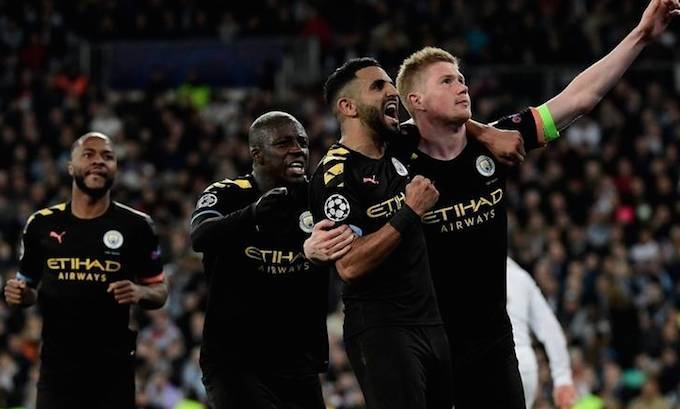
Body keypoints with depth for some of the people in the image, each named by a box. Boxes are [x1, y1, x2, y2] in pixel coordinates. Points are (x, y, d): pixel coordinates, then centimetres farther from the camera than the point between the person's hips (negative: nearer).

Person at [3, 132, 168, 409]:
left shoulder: (136, 226, 2)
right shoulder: (43, 225, 7)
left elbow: (160, 291, 8)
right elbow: (28, 285, 18)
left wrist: (140, 293, -15)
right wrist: (19, 294, -5)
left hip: (114, 366, -1)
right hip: (57, 365, 1)